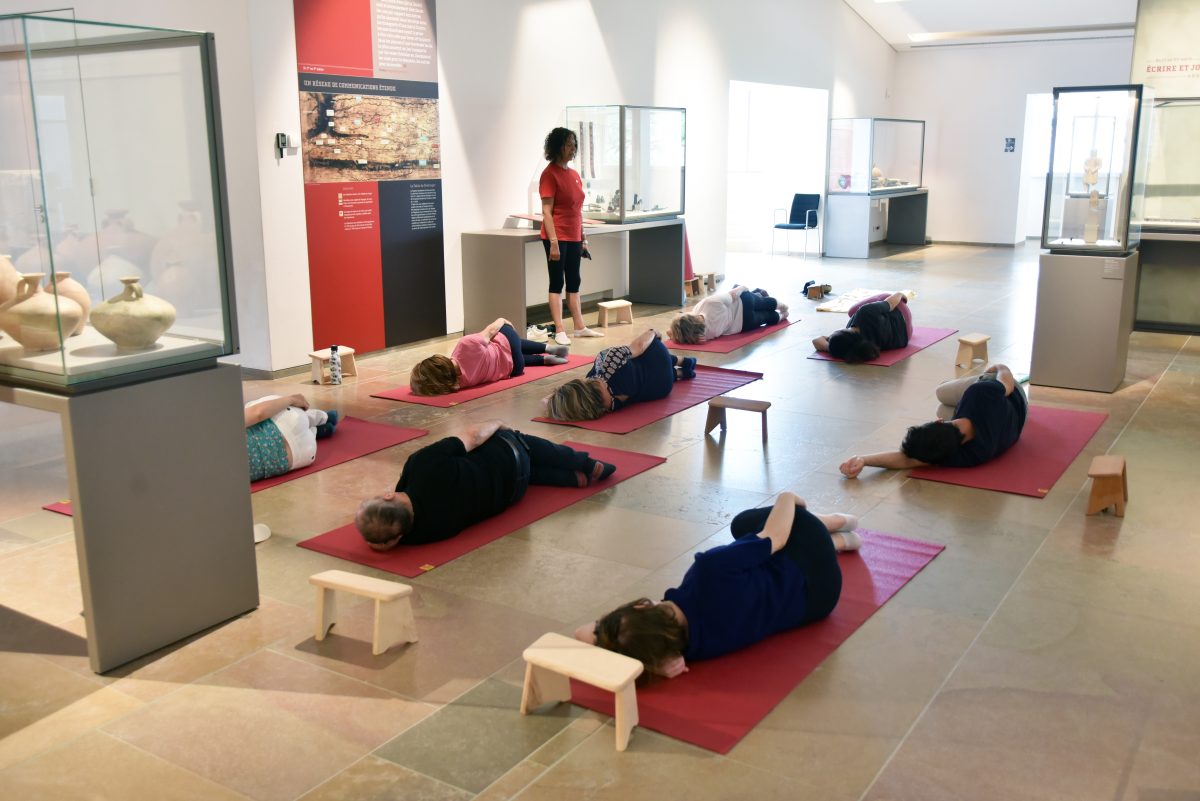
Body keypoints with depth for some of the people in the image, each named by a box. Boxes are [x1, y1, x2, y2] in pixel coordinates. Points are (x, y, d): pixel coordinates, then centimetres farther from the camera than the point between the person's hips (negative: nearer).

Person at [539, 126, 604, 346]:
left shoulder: (574, 175, 13)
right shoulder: (550, 174, -11)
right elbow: (546, 211, -15)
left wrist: (583, 238, 16)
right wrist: (553, 242, -21)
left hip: (574, 237, 8)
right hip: (558, 237, -8)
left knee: (574, 282, 13)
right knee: (557, 282, -2)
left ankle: (579, 327, 20)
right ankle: (559, 331, 0)